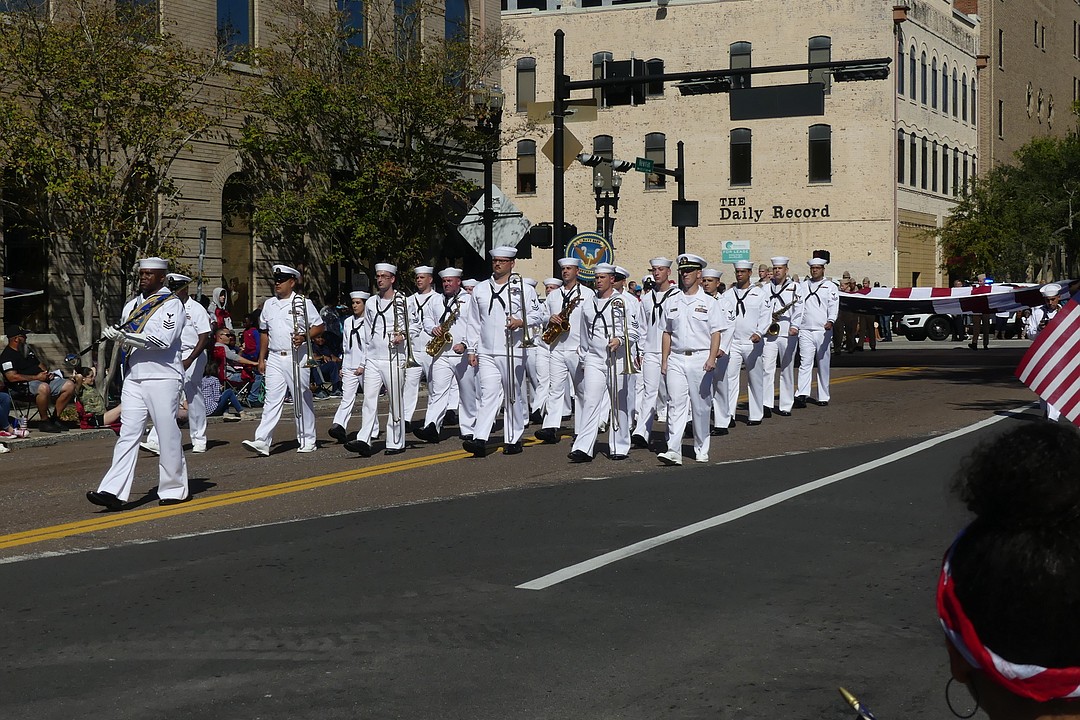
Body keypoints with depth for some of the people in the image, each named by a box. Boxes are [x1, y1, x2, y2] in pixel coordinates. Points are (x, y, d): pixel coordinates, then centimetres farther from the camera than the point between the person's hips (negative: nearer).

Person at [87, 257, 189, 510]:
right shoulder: (132, 305, 17)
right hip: (134, 379, 6)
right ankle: (114, 492, -9)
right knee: (128, 433, -2)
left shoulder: (172, 304, -5)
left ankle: (174, 490, 13)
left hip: (163, 379, -6)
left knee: (168, 435, 0)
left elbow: (162, 340, -18)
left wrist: (124, 336, -18)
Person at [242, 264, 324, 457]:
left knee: (302, 399, 3)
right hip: (274, 358, 4)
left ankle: (307, 441, 13)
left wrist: (304, 337, -19)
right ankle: (262, 442, -12)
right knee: (272, 399, -4)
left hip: (297, 358, -4)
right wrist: (261, 358, 15)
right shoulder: (269, 305, 14)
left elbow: (319, 327, -1)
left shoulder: (303, 303, -1)